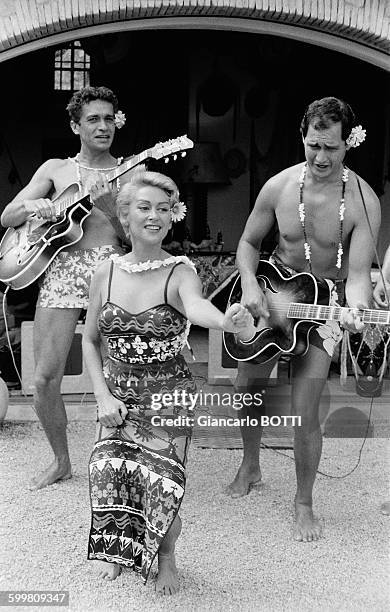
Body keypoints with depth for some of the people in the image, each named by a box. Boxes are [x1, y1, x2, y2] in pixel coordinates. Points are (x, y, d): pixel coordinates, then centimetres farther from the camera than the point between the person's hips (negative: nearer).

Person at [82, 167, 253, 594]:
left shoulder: (180, 272, -12)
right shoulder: (106, 274, -3)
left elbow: (196, 306, -36)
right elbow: (90, 341, 5)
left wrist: (227, 321, -59)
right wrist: (103, 397, -5)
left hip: (167, 396, -2)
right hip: (118, 396, 3)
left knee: (161, 482, -5)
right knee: (109, 472, -10)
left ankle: (165, 559, 29)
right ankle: (118, 551, 22)